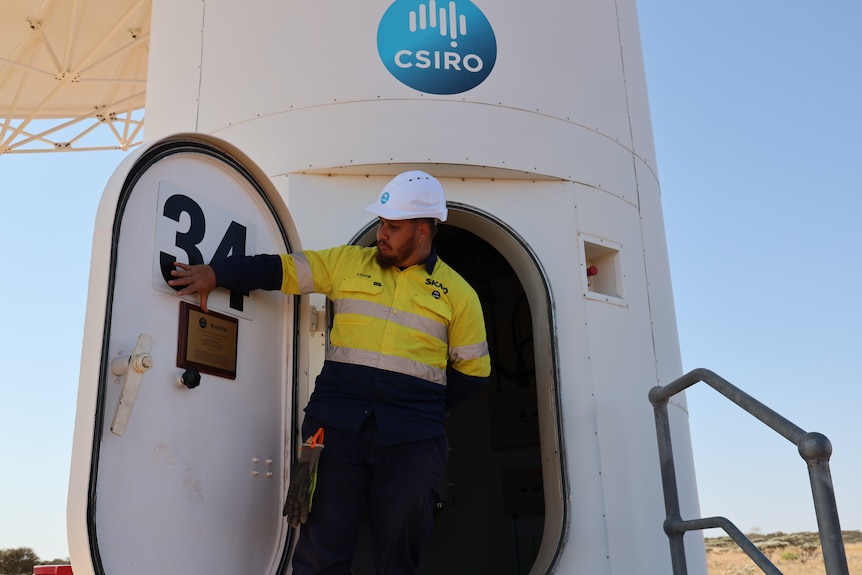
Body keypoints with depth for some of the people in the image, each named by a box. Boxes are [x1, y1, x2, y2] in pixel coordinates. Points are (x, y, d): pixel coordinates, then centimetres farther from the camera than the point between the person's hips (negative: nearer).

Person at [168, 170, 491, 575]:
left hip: (412, 438, 0)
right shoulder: (348, 263, 10)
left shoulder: (457, 293, 6)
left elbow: (473, 371, 9)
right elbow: (280, 269, 8)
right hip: (336, 424, 1)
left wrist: (423, 405, 3)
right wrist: (215, 273, -2)